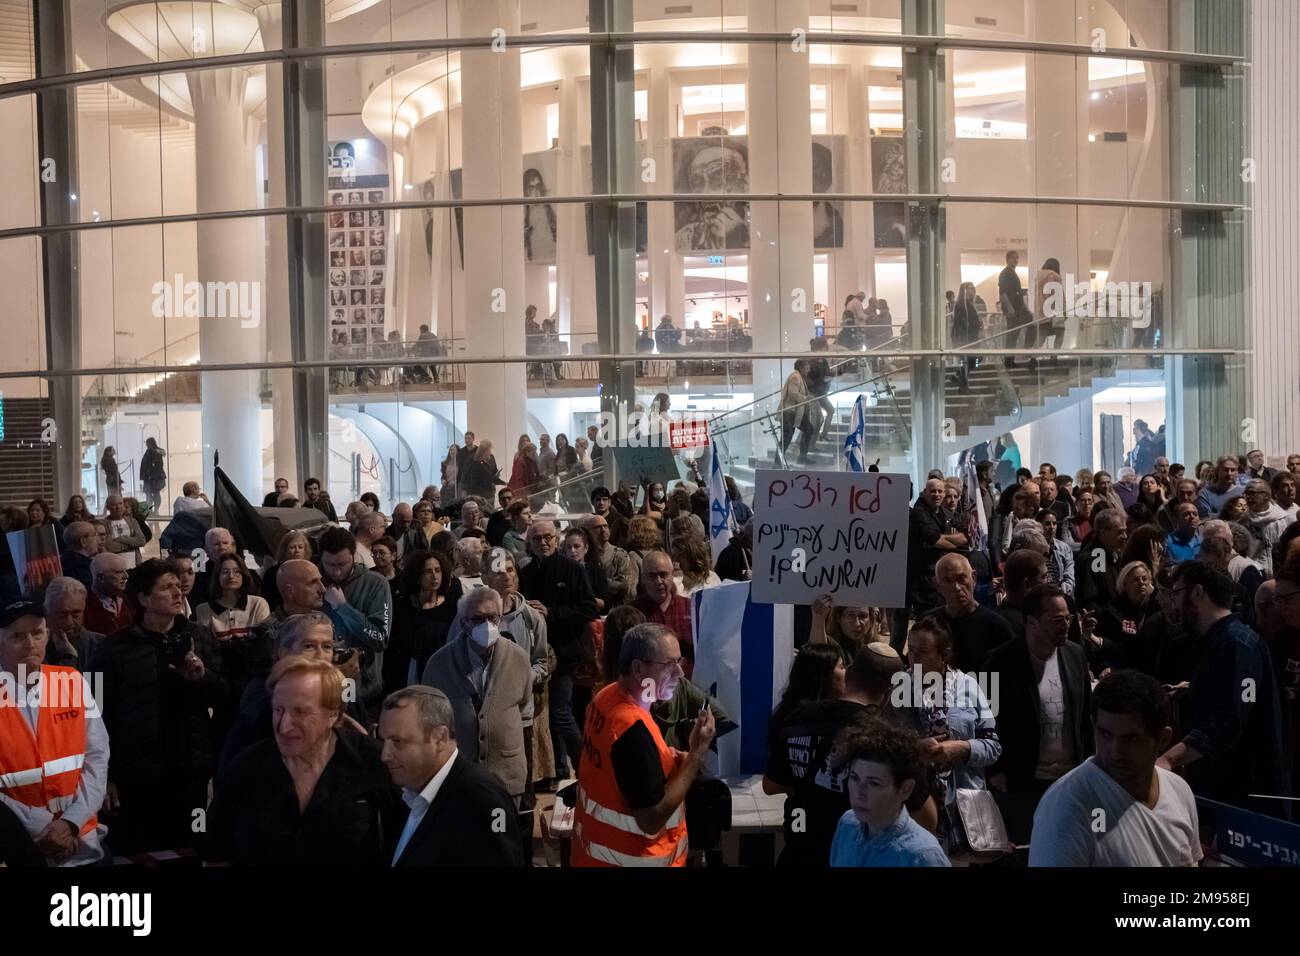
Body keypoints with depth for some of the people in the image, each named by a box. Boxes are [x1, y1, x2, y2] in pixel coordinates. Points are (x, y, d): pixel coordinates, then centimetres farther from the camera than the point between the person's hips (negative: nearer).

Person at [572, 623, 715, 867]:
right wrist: (697, 754, -24)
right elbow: (652, 820, -28)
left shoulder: (606, 696, -3)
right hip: (627, 858, -8)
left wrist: (665, 758, 0)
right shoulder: (633, 729, -29)